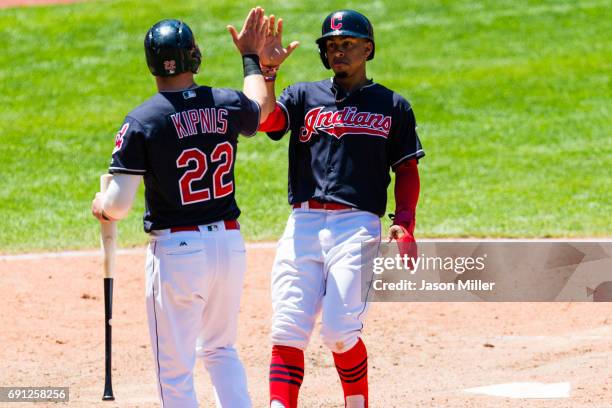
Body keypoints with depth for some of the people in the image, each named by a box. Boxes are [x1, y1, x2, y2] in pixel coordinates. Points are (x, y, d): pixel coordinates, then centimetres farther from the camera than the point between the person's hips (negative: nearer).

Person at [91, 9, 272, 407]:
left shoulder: (140, 123, -14)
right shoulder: (227, 105, -1)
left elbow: (118, 205, -14)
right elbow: (261, 108, 26)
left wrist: (100, 206, 9)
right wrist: (252, 56, 40)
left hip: (176, 252, -5)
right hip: (229, 241, 5)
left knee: (175, 369, 4)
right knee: (220, 348, 24)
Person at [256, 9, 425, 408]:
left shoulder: (393, 106, 13)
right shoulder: (304, 96, 16)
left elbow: (407, 171, 11)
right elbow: (264, 120, -2)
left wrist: (404, 223, -4)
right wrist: (266, 70, -14)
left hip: (357, 226, -3)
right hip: (302, 225, 3)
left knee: (340, 331, -14)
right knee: (287, 330, -8)